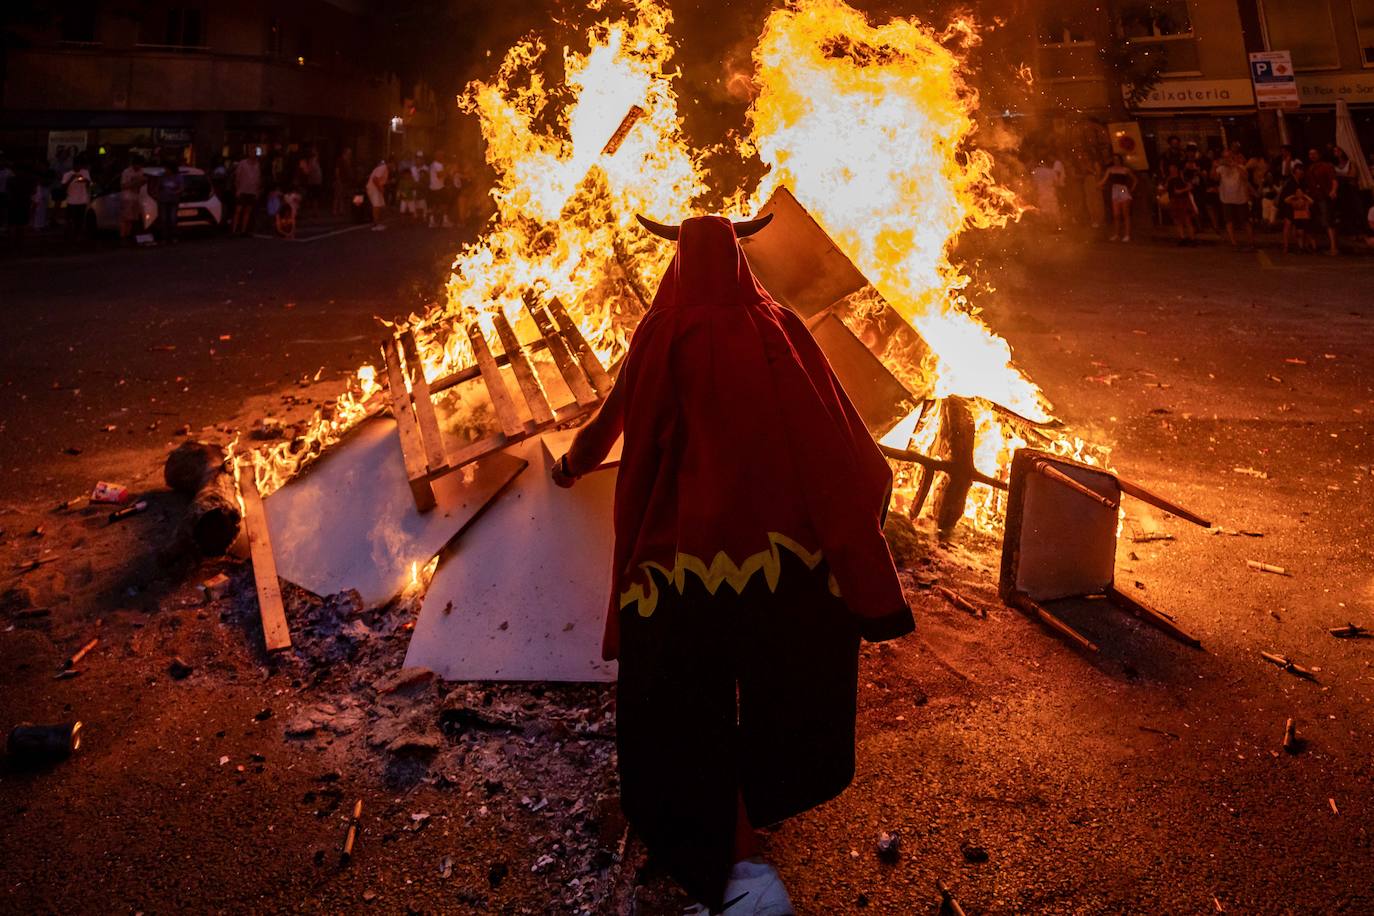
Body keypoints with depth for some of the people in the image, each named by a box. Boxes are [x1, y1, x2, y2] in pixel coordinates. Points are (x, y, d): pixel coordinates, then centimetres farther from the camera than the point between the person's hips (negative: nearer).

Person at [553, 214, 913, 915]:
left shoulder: (664, 331, -2)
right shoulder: (781, 325, 4)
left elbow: (616, 413, 11)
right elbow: (836, 420, 9)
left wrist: (573, 464, 31)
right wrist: (873, 480, 27)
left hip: (691, 539, -3)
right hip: (783, 536, 4)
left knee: (685, 700, 5)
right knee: (777, 672, 24)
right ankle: (768, 793, 45)